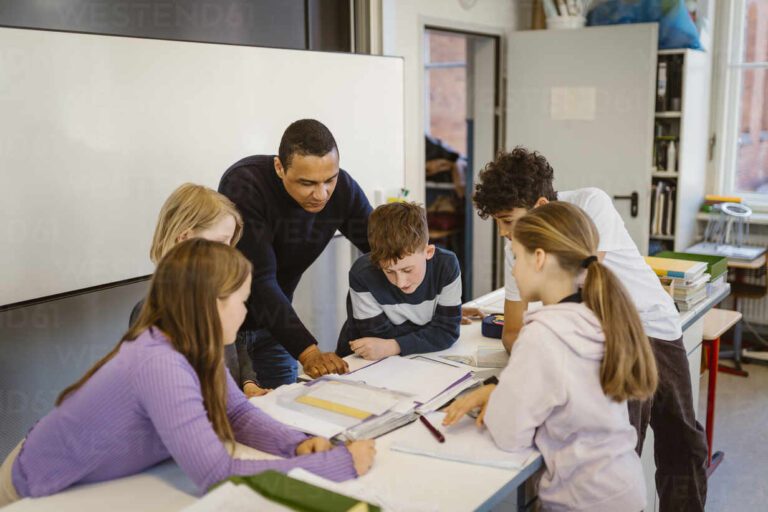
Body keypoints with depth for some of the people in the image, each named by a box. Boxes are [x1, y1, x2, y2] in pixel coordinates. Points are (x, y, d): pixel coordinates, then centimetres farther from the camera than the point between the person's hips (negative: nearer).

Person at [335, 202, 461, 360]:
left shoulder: (446, 265, -17)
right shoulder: (362, 275, -23)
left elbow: (447, 331, -17)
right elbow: (379, 336, -20)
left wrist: (392, 346, -25)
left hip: (418, 359, 1)